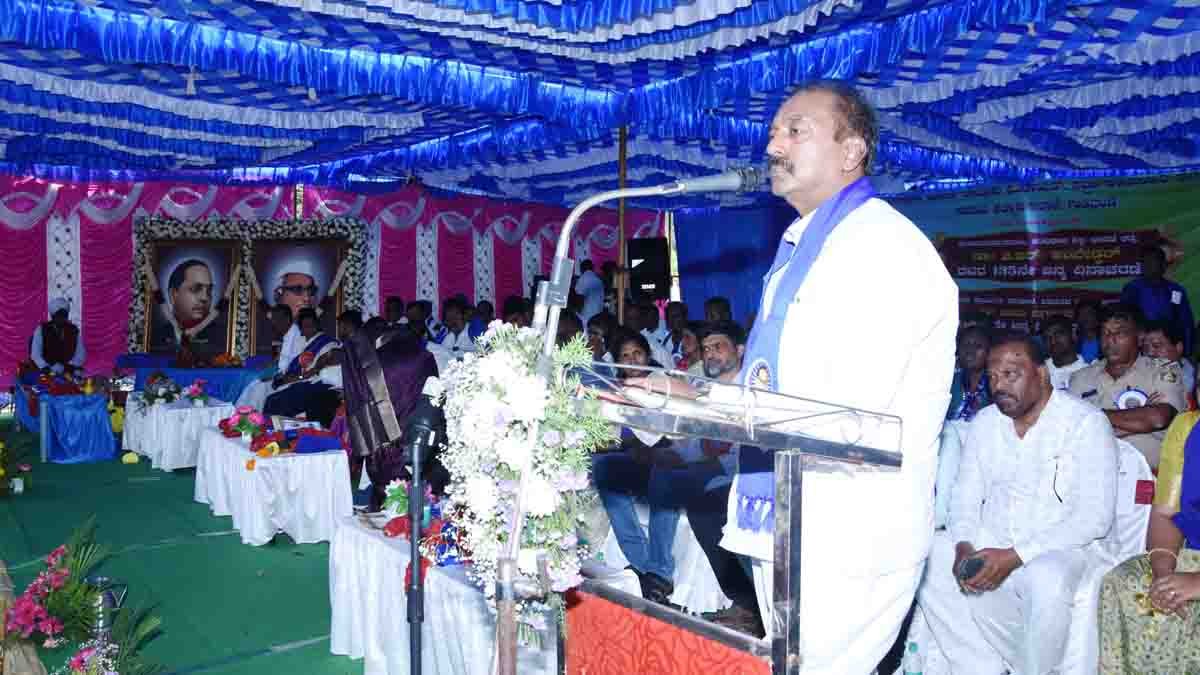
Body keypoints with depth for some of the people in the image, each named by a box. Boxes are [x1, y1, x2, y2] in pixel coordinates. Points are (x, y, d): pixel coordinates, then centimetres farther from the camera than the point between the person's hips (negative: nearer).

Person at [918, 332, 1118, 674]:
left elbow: (1095, 516, -17)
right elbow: (966, 495, 8)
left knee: (1047, 583, -37)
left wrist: (1015, 557, -24)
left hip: (1058, 546, -5)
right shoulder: (984, 422, 7)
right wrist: (964, 546, -14)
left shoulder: (1087, 423, -10)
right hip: (989, 541, 5)